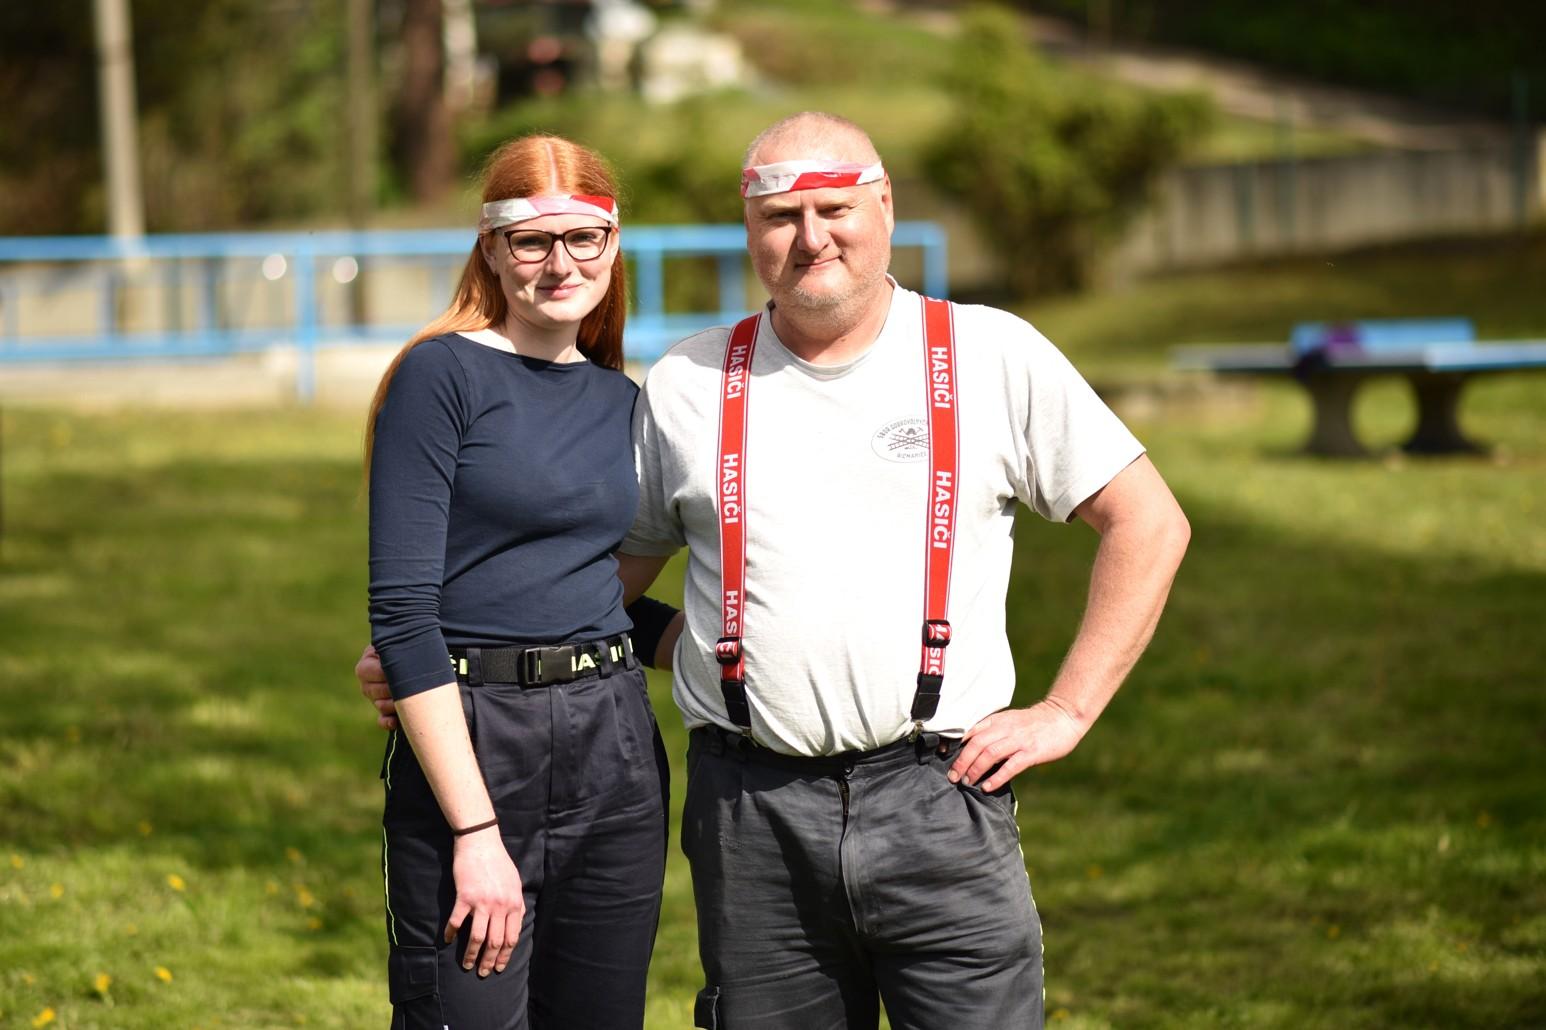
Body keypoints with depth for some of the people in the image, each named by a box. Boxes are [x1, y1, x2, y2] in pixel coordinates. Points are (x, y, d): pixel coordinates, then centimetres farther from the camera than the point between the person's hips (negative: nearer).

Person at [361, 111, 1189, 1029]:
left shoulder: (991, 355, 5)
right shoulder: (689, 387, 10)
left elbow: (1149, 524, 7)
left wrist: (1066, 712, 0)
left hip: (937, 793, -2)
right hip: (752, 810, 2)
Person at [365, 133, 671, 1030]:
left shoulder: (621, 401, 12)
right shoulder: (441, 376, -7)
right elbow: (402, 614, -14)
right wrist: (478, 832, -18)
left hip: (616, 747, 6)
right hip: (469, 749, -6)